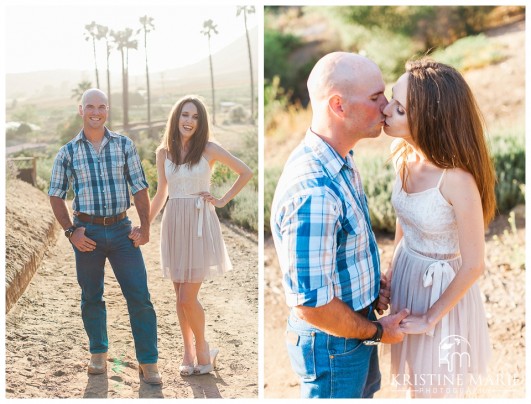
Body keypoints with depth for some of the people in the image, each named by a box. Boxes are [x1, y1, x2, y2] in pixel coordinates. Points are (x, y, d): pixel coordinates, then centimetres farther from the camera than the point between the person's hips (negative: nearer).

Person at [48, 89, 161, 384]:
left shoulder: (124, 145, 3)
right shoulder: (68, 152, 2)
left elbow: (140, 188, 3)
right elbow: (56, 196, 6)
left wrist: (146, 227, -4)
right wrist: (70, 231, -4)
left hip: (122, 229, 0)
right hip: (87, 232, 0)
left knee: (140, 296, -4)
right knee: (92, 297, 11)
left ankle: (148, 362, 4)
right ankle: (99, 354, 30)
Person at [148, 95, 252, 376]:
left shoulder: (209, 149, -4)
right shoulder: (164, 152, 5)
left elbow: (246, 173, 4)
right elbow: (160, 195, 13)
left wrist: (223, 200, 0)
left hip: (200, 225, -3)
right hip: (174, 224, 3)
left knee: (188, 297, -7)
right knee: (180, 297, 8)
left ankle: (203, 349, 16)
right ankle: (188, 353, 22)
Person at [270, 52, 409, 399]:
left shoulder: (341, 161, -3)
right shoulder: (312, 192, -35)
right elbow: (311, 304, -31)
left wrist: (373, 281, 5)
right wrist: (375, 331, -17)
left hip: (359, 324, 9)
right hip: (333, 341, -9)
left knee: (365, 391, 30)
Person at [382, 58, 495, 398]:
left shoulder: (457, 179, -31)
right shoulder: (405, 156, -10)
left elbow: (474, 266, -23)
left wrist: (431, 318, -13)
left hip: (443, 290, -6)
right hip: (407, 277, 6)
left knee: (435, 389, 16)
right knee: (412, 382, 25)